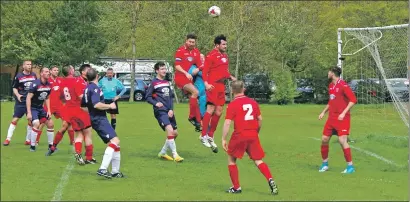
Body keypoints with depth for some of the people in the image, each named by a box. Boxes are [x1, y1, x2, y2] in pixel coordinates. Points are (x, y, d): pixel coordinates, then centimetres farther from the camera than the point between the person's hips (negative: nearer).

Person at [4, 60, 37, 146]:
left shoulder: (34, 75, 5)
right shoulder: (18, 76, -4)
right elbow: (14, 88, 1)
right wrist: (17, 95, -15)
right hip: (21, 101, -3)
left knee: (31, 121, 4)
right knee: (15, 119, -6)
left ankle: (28, 140, 16)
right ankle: (8, 138, 0)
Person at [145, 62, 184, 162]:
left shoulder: (167, 82, 16)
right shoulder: (154, 82, -2)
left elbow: (170, 97, 16)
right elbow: (148, 97, -3)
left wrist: (171, 109, 1)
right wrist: (156, 103, -21)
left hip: (169, 111, 8)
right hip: (160, 111, -8)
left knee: (175, 133, 10)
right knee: (170, 130, -22)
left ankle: (163, 152, 25)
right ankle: (175, 155, -20)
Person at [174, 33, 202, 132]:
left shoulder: (196, 52, 8)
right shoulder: (180, 51, -8)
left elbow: (200, 65, 8)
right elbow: (177, 66, -12)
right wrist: (186, 73, -23)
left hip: (189, 78, 7)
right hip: (180, 77, -6)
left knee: (193, 98, 6)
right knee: (195, 92, -24)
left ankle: (198, 123, 11)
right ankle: (192, 116, -15)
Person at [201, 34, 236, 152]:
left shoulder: (224, 55, 17)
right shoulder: (211, 56, -9)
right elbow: (205, 71, -13)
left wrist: (230, 77, 8)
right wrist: (206, 83, -25)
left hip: (221, 85, 9)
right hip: (213, 85, -8)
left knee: (219, 112, 9)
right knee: (211, 109, -11)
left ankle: (210, 136, 19)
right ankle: (203, 136, -4)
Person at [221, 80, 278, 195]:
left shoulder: (232, 105, -6)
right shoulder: (253, 102, 8)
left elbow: (227, 123, -11)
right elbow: (260, 119, 13)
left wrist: (223, 139, -7)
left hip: (239, 135, -4)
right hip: (253, 135, 4)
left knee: (231, 159, 14)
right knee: (258, 161, 8)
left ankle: (236, 187, 12)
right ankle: (270, 180, -14)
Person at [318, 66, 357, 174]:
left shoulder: (343, 85, -14)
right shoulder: (331, 85, 13)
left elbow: (353, 100, -18)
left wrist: (344, 113, -23)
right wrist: (323, 112, 20)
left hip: (342, 118, -8)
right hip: (332, 117, 8)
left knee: (342, 140, -16)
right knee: (324, 139, 6)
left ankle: (350, 166, -8)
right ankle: (325, 163, 22)